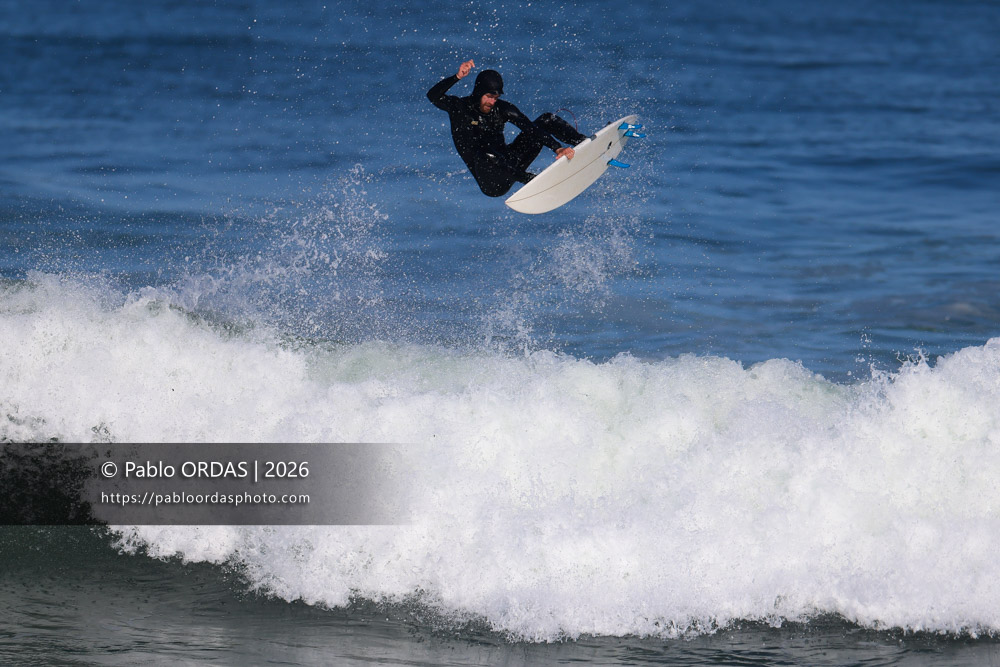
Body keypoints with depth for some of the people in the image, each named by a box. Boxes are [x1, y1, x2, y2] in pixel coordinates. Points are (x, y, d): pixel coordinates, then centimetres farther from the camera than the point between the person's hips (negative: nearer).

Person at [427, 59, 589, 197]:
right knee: (486, 154, -43)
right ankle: (531, 180, -48)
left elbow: (530, 128, -10)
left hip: (507, 162, 5)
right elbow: (433, 96, -25)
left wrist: (557, 147, -24)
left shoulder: (501, 109, -1)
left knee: (545, 120, -3)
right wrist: (458, 77, -37)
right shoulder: (459, 107, -7)